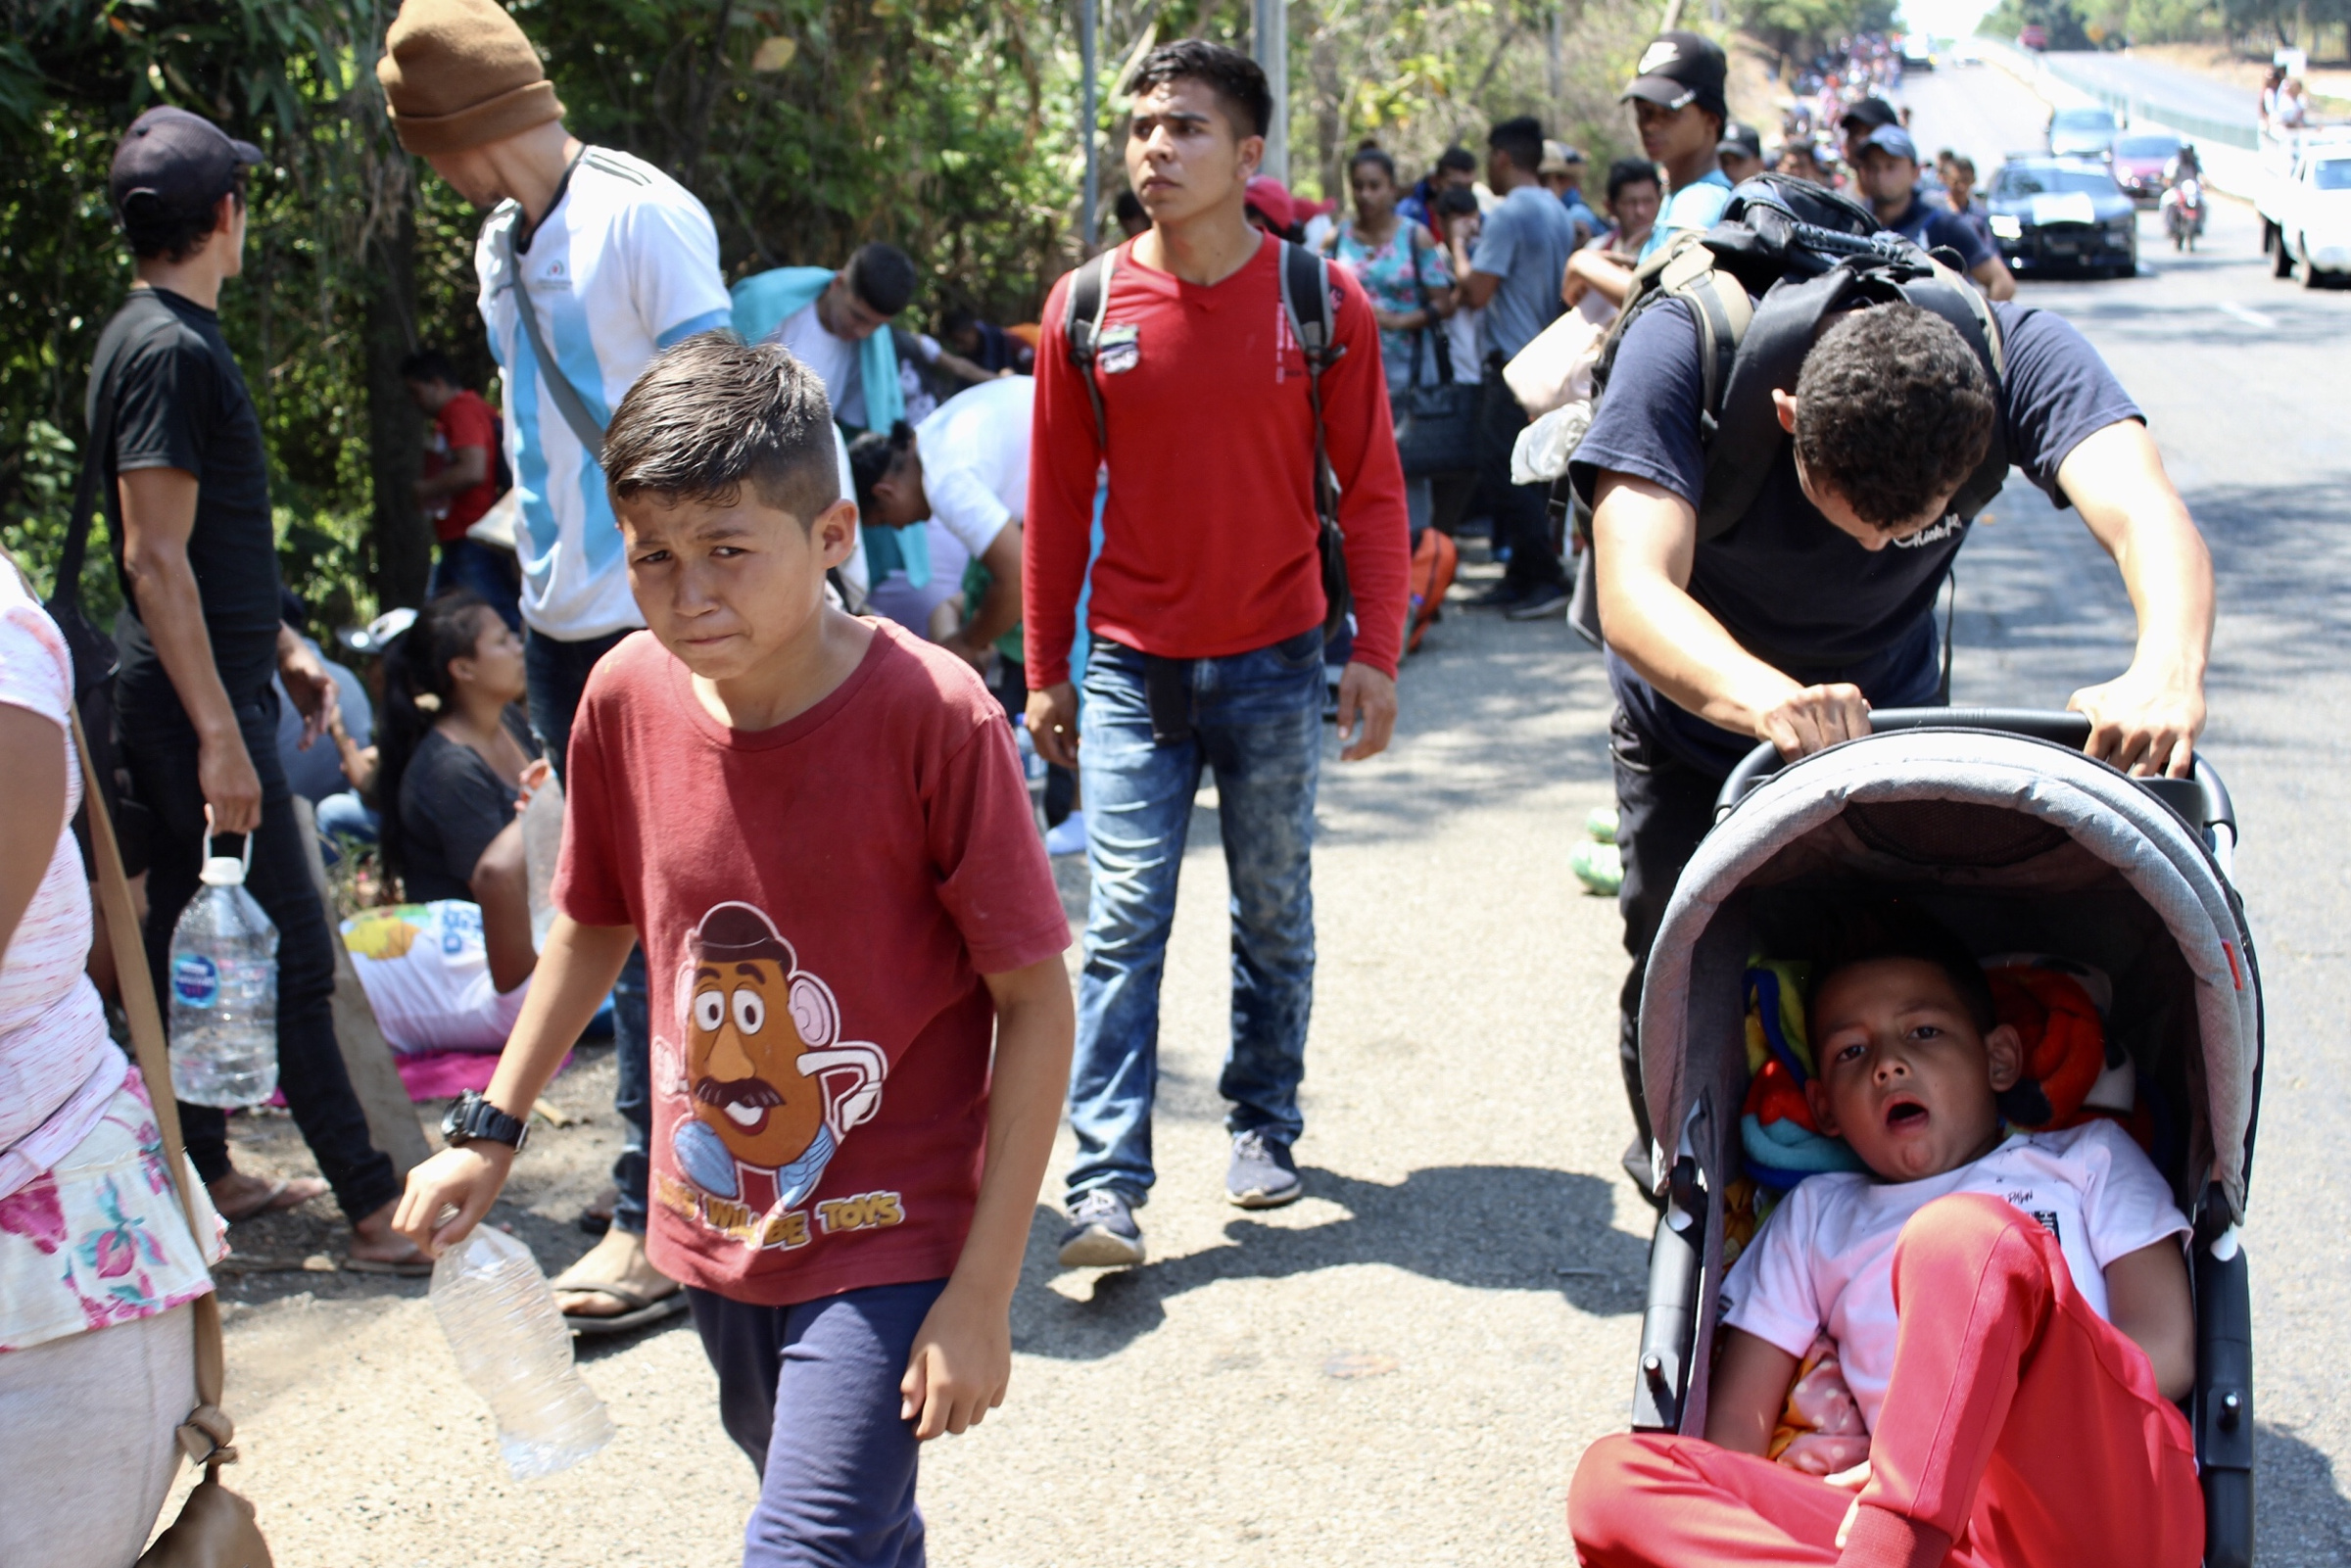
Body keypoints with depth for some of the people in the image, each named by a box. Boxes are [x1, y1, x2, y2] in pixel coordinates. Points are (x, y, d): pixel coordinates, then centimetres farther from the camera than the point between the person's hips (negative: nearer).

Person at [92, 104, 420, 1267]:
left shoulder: (162, 339, 15)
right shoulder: (169, 350, -17)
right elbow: (156, 559, -22)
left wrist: (282, 648, 25)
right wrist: (220, 735, -24)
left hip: (198, 691, 10)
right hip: (195, 698, -10)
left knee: (190, 944, 15)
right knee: (292, 953, -7)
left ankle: (203, 1173, 25)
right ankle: (374, 1207, -2)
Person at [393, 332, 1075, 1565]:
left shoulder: (933, 716, -22)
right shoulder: (629, 698, -7)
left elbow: (1035, 1003, -17)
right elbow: (595, 924, 12)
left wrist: (981, 1295, -17)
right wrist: (490, 1131, 10)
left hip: (886, 1241, -5)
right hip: (717, 1225, 5)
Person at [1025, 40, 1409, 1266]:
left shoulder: (1321, 302, -4)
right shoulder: (1086, 309, -1)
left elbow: (1370, 488, 0)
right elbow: (1058, 502, 5)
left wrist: (1375, 654, -7)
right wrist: (1046, 673, 7)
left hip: (1275, 666, 0)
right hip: (1131, 668, 0)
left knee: (1274, 917, 12)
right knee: (1122, 921, -5)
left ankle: (1264, 1126, 30)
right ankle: (1106, 1187, -4)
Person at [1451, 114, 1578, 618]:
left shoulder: (1507, 215, -16)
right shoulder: (1559, 213, 13)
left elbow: (1476, 291, -20)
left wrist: (1459, 248, -3)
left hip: (1514, 362, -9)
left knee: (1503, 470, -7)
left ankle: (1546, 580, -9)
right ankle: (1522, 578, 16)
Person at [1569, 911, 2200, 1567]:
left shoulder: (2089, 1156, 23)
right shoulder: (1816, 1214, 28)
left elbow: (2165, 1353, 7)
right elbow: (1735, 1428, 19)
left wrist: (1948, 1438, -4)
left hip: (2130, 1514, -2)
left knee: (1964, 1234, -25)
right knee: (1611, 1476, -20)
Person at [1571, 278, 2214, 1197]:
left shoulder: (2018, 353, -31)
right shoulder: (1682, 350, -38)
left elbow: (2146, 515, -46)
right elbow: (1634, 593, -48)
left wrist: (2169, 671, -68)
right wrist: (1769, 700, -69)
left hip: (1892, 709, 2)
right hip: (1700, 716, -1)